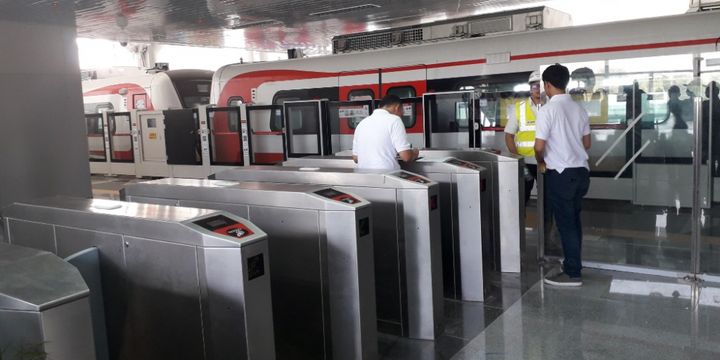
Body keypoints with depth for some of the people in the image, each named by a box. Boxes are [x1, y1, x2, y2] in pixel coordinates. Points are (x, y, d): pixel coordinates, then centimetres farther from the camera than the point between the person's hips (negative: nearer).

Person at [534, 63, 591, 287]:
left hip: (561, 174, -7)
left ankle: (573, 273, 6)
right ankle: (573, 264, 26)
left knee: (565, 223, 0)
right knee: (573, 220, 17)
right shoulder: (579, 109, 9)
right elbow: (586, 143, 15)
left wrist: (541, 163, 4)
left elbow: (539, 146, -15)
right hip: (581, 171, 7)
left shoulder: (548, 110, -13)